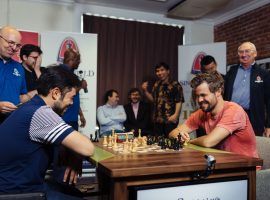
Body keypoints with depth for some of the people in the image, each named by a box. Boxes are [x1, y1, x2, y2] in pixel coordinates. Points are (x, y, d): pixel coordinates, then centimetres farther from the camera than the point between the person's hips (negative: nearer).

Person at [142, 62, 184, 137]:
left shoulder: (175, 85, -7)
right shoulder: (156, 85, 14)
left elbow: (179, 101, -13)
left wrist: (176, 115, -24)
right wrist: (145, 91, 8)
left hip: (170, 119, -6)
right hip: (157, 119, 7)